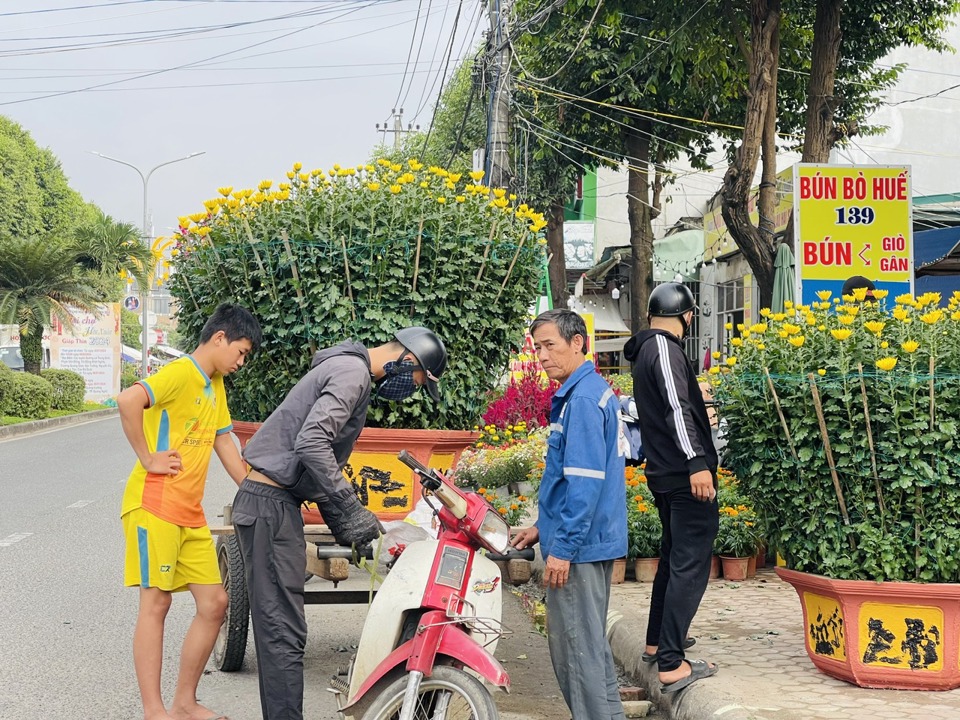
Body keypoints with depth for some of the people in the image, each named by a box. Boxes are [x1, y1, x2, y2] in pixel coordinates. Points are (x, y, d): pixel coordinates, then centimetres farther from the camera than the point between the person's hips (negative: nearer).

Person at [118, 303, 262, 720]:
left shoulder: (214, 386, 18)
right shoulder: (180, 373, -11)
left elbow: (224, 444, 23)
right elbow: (128, 401, -28)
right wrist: (147, 458, -20)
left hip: (191, 513, 9)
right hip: (155, 505, -9)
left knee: (214, 603, 6)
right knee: (156, 602, -7)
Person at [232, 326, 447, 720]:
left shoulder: (348, 367, 20)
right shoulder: (353, 372, -14)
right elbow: (311, 442, -27)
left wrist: (341, 521, 18)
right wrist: (351, 510, -23)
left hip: (277, 499, 11)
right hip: (271, 503, -11)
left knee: (281, 629, 13)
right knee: (284, 632, -10)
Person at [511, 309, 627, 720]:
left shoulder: (582, 400, -17)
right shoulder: (593, 391, 14)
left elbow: (584, 483, -23)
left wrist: (562, 547, -21)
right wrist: (544, 528, 22)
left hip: (579, 547, -10)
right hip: (593, 543, 10)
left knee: (579, 648, -4)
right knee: (589, 643, 17)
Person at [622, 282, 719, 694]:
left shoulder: (645, 350, 16)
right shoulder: (664, 348, -13)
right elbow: (677, 407, -26)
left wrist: (701, 408, 47)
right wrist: (696, 461, -34)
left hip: (663, 472, 10)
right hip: (685, 473, -10)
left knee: (673, 555, 22)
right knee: (691, 563, -10)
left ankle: (657, 642, 32)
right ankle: (671, 664, -14)